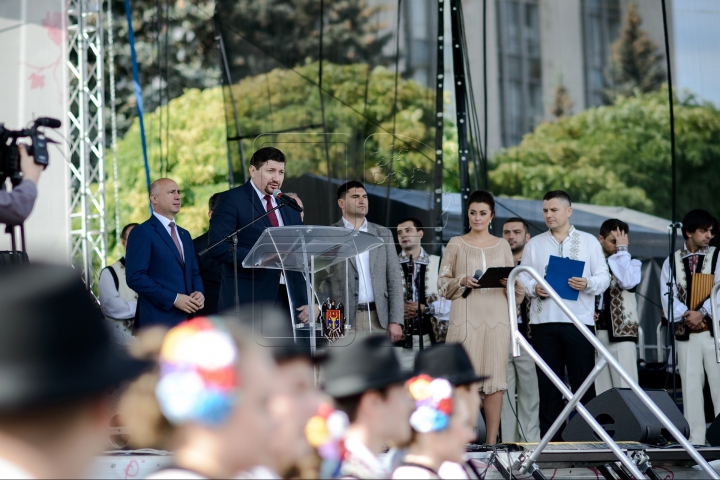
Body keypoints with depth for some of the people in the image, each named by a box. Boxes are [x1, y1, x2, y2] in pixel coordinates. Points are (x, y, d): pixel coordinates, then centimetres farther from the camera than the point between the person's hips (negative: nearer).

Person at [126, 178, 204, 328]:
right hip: (159, 321, -8)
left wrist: (199, 293, 2)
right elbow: (136, 277, -13)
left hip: (187, 319, 8)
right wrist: (173, 299, -17)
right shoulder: (142, 232, -4)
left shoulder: (184, 235, 22)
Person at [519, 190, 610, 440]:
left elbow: (604, 278, 5)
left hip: (579, 321, -2)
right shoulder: (534, 244, 15)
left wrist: (587, 284, -14)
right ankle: (550, 440, 7)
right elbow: (522, 278, 9)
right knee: (548, 385, 3)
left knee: (584, 383, -4)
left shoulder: (589, 241, 10)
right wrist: (534, 288, -12)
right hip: (544, 321, 2)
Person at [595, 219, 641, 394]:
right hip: (593, 334, 2)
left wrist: (622, 249, -7)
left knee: (625, 390, -9)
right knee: (598, 391, 3)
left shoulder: (632, 263, 8)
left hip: (621, 333, -2)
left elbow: (628, 281, -15)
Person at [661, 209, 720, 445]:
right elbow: (667, 295, 0)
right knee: (691, 388, 3)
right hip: (686, 334, 2)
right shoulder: (671, 262, 10)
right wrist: (686, 316, -14)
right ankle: (695, 441, 5)